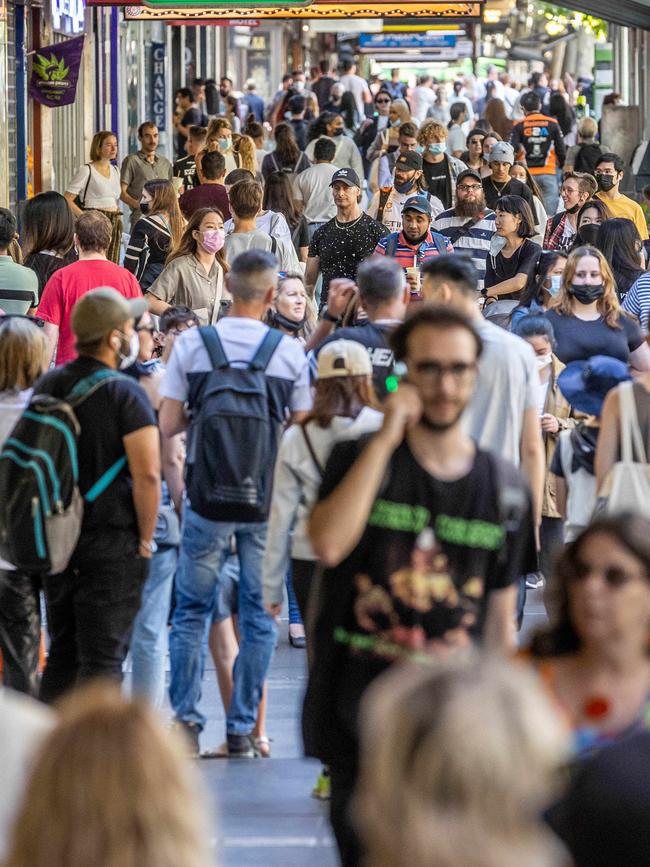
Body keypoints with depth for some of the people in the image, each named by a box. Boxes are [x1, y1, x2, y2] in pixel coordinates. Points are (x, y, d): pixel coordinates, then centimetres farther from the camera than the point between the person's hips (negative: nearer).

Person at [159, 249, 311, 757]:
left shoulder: (192, 345, -5)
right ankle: (242, 728, 9)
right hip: (268, 503, 0)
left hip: (207, 500, 0)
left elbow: (169, 424, -3)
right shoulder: (291, 352, -5)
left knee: (192, 609, 12)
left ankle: (186, 719, 8)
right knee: (259, 614, 8)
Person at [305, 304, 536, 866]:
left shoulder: (505, 487, 8)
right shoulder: (360, 458, 2)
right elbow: (327, 544, -19)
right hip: (359, 711, -1)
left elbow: (500, 622, 12)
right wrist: (384, 440, -17)